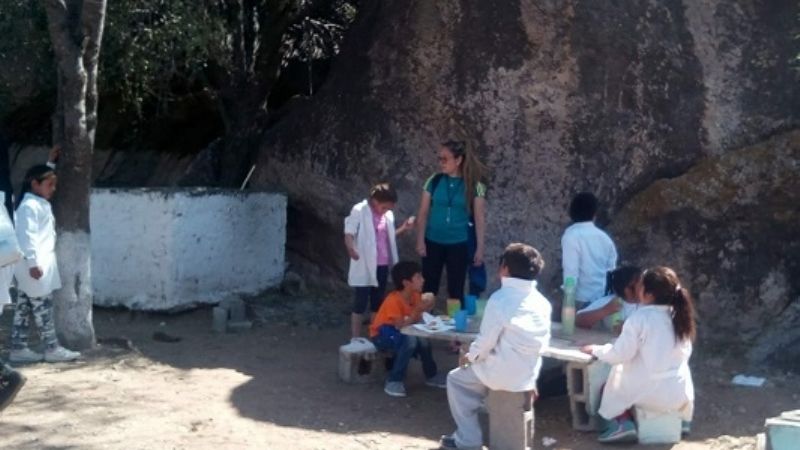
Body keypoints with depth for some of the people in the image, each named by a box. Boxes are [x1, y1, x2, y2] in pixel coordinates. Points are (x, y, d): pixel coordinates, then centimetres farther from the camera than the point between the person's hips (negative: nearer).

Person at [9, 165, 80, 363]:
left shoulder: (41, 204, 15)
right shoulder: (30, 206, -15)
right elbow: (26, 237, -21)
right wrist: (33, 262, -24)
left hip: (39, 264, 10)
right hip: (34, 266, -10)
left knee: (24, 308, 10)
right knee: (42, 307, -4)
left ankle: (18, 349, 14)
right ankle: (52, 349, 0)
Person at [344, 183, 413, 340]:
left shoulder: (388, 215, 8)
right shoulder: (359, 211, -11)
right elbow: (349, 234, -18)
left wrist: (403, 228, 6)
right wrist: (351, 248, -38)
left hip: (382, 265, 6)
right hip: (365, 266, -6)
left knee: (378, 302, 13)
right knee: (361, 302, -4)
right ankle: (355, 339, 3)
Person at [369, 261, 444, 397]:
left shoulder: (416, 296, -5)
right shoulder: (393, 300, -27)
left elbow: (417, 320, -8)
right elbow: (400, 326, -30)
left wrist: (424, 309, -25)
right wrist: (418, 310, -35)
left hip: (400, 334, 7)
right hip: (382, 336, -7)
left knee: (423, 339, -20)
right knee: (410, 340, -33)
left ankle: (431, 375, 3)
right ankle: (393, 381, -24)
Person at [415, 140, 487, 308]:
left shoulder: (474, 185, -4)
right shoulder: (434, 181, -1)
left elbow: (480, 218, -2)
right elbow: (423, 213, 2)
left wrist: (479, 248, -5)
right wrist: (420, 241, -4)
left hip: (458, 245, -1)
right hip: (433, 242, 1)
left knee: (456, 291, 7)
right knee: (429, 288, 5)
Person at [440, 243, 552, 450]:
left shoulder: (500, 298, -17)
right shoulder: (542, 302, 2)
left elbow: (487, 340, -15)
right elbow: (543, 341, 8)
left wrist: (470, 356, 4)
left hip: (503, 374, -7)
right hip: (529, 375, 7)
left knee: (456, 379, 17)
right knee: (477, 371, 32)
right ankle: (469, 433, 34)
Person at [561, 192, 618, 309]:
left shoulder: (571, 236, -9)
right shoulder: (604, 237, 9)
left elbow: (571, 272, -16)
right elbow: (611, 269, 12)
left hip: (582, 299, -6)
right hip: (604, 299, 6)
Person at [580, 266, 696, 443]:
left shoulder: (640, 318, -15)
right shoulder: (679, 315, 2)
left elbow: (620, 354, -12)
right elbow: (685, 353, 13)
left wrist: (596, 350, 5)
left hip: (652, 393, -5)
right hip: (680, 393, 5)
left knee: (613, 384, 20)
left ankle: (623, 423, 2)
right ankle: (682, 418, 24)